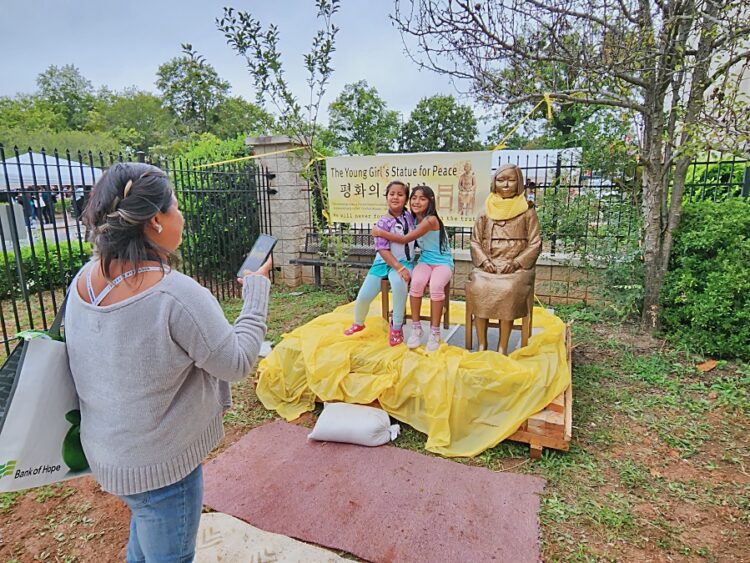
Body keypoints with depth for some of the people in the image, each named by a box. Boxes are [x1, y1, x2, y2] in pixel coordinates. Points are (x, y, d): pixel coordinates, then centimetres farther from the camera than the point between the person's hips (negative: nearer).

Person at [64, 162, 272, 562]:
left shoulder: (85, 279, -8)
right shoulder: (176, 294, -32)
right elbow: (237, 363, -21)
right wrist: (257, 288, -13)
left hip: (107, 450, 8)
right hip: (160, 463, -7)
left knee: (146, 520, 34)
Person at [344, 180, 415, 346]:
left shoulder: (410, 216, 1)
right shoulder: (384, 222, -12)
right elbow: (382, 250, -17)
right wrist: (399, 268, -24)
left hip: (404, 262, 1)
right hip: (384, 262, -1)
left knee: (399, 283, -36)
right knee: (363, 297, -5)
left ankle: (397, 327, -18)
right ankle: (358, 323, 31)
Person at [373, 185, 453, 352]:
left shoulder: (431, 220, -18)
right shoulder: (414, 219, 6)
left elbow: (405, 239, -19)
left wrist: (380, 232, -12)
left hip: (443, 263, -5)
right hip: (425, 261, 5)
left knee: (436, 285, -35)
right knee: (416, 282, -29)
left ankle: (435, 332, -19)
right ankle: (416, 328, -15)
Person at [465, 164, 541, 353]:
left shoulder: (527, 212, 4)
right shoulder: (486, 212, 11)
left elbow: (534, 244, 2)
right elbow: (475, 241, 10)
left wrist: (516, 263, -12)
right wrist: (484, 261, -8)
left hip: (516, 267, -2)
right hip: (488, 265, 2)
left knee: (508, 290, -32)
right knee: (477, 287, -28)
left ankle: (503, 347, -17)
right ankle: (482, 344, -15)